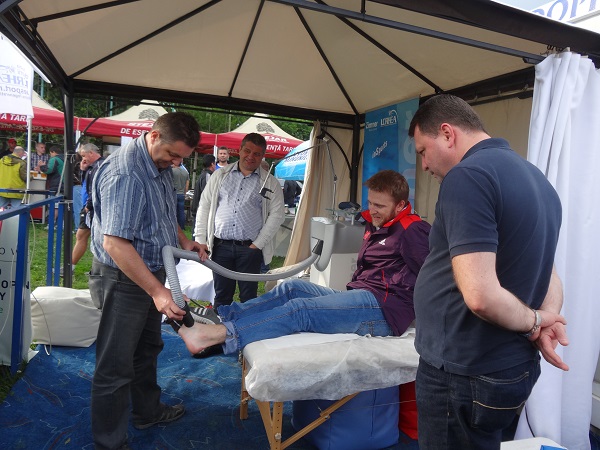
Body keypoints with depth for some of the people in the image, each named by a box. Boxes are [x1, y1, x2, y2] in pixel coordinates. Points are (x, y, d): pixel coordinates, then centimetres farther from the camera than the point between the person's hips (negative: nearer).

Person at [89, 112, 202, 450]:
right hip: (124, 280, -10)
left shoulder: (162, 166, 4)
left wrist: (183, 240, 4)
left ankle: (148, 411, 44)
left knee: (147, 348, 24)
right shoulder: (125, 174, -27)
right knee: (116, 367, 4)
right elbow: (114, 243, -31)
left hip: (151, 272, 10)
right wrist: (157, 291, -33)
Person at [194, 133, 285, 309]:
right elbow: (204, 207, 9)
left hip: (250, 248, -1)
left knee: (248, 298, 7)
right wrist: (200, 240, 2)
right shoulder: (220, 175, 9)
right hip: (221, 246, 2)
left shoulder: (270, 183, 4)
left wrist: (258, 244, -6)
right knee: (222, 296, 10)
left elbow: (276, 215, 0)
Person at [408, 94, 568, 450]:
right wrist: (547, 318, -1)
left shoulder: (468, 175, -20)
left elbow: (479, 295, -28)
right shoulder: (535, 177, 11)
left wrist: (534, 321, -10)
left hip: (465, 376, -9)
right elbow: (545, 273, 17)